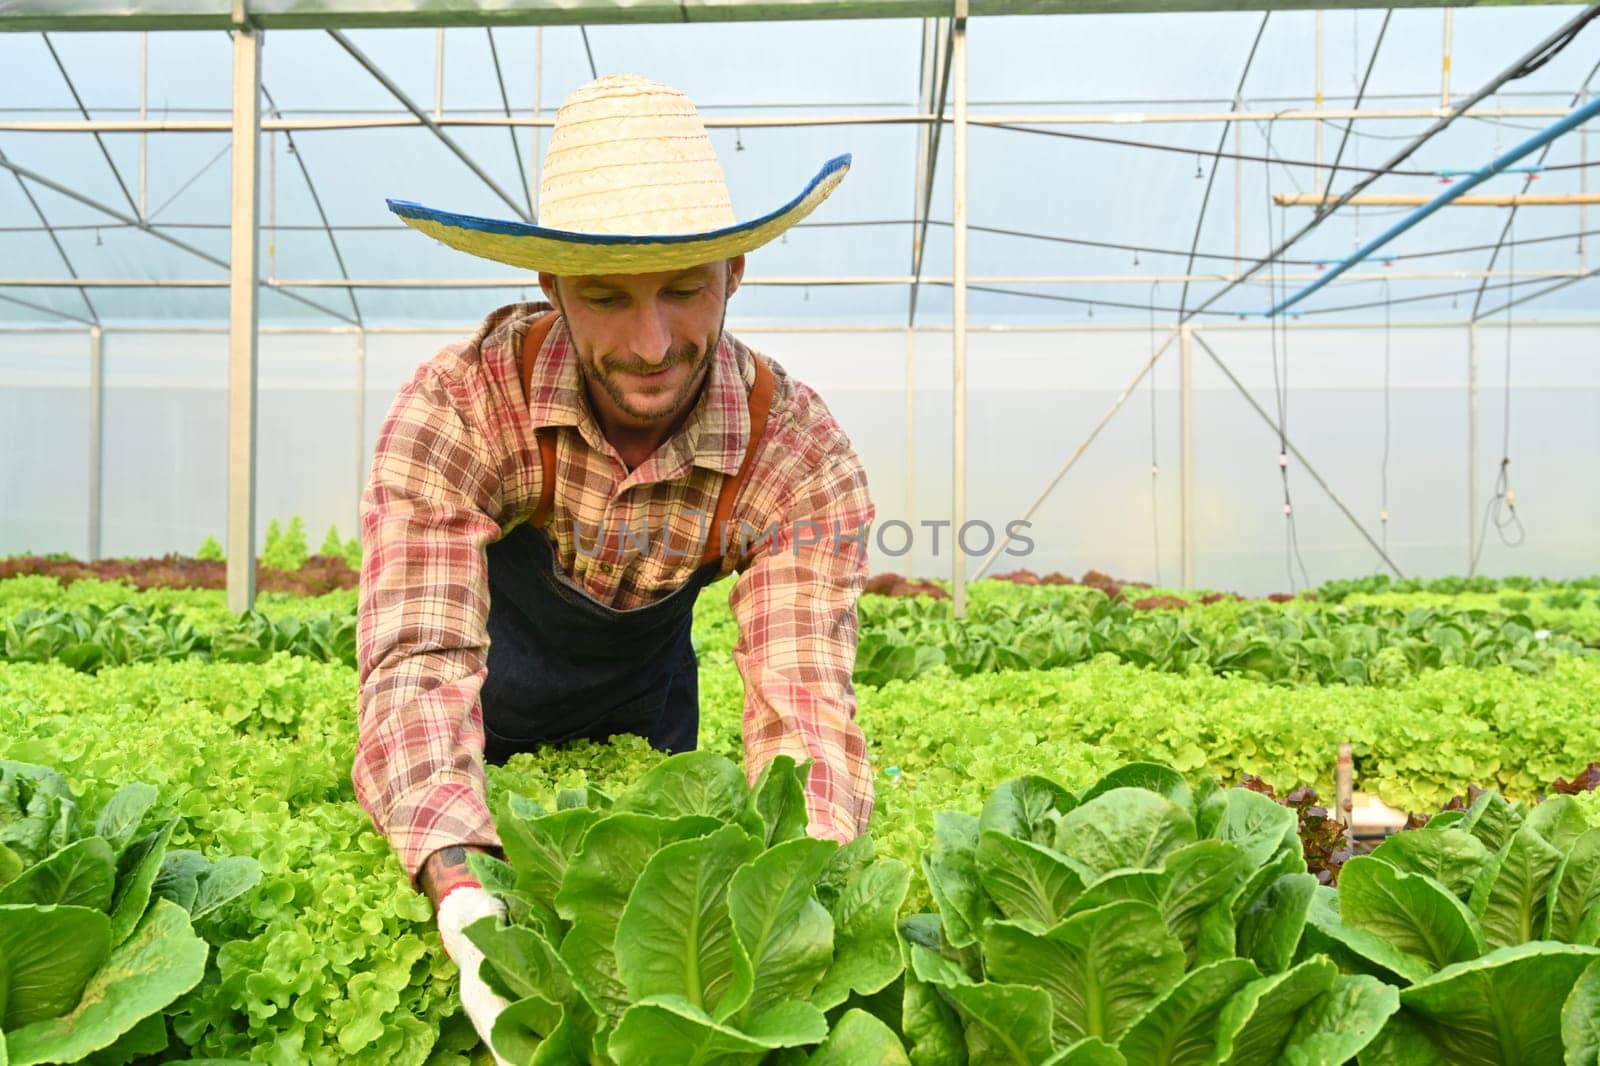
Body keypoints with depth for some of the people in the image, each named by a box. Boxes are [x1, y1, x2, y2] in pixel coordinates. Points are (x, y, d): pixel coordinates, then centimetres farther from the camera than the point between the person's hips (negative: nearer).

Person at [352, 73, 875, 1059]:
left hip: (646, 712, 1)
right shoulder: (458, 406, -37)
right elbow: (420, 660, -44)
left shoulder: (802, 456, -32)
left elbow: (803, 701, -37)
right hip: (482, 715, 0)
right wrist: (463, 896, -61)